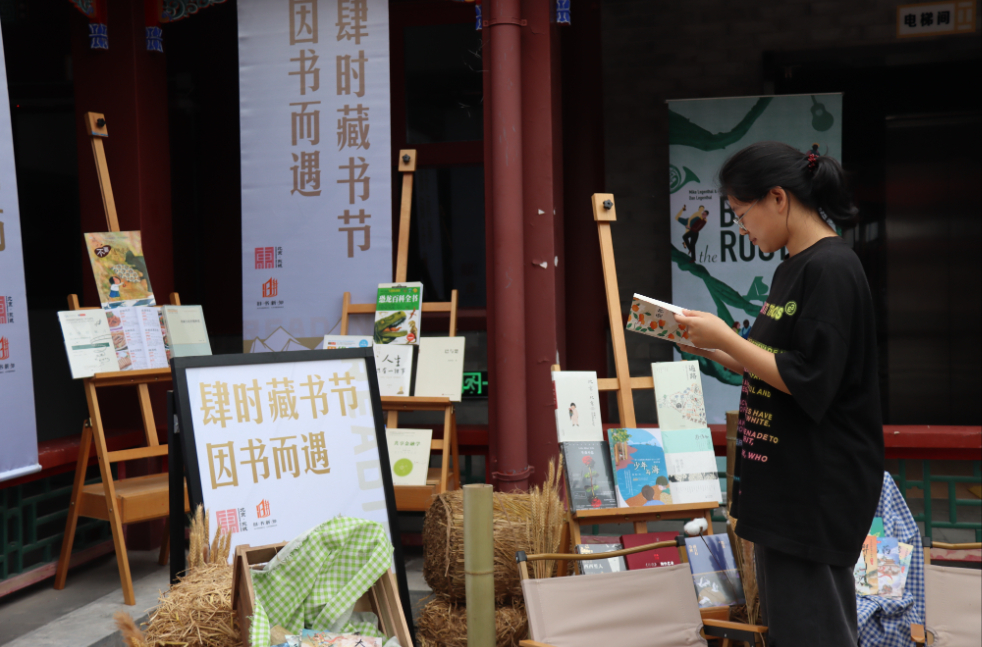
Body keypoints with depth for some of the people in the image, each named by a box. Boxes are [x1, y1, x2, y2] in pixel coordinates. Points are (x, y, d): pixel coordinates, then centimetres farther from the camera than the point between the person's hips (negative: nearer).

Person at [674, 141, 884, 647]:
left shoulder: (830, 269, -17)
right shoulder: (792, 268, 13)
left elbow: (809, 384, -22)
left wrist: (726, 338, -16)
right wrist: (713, 350, 7)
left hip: (818, 488, -10)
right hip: (781, 482, 10)